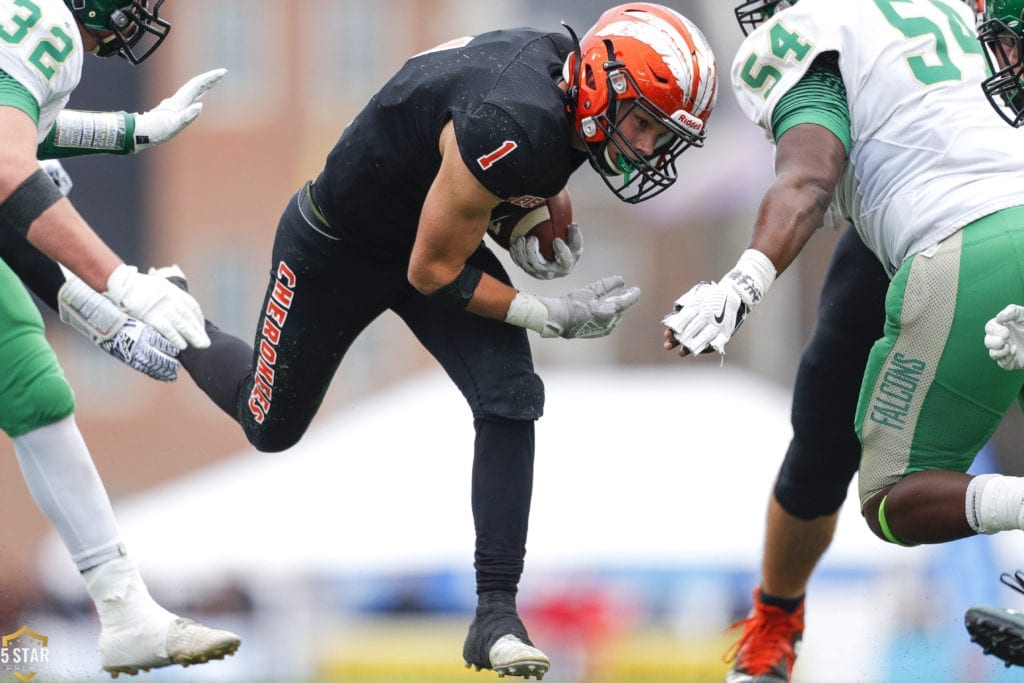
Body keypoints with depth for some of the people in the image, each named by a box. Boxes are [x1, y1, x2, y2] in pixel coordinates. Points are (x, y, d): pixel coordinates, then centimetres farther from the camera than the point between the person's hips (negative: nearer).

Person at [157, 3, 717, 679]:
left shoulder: (563, 68, -16)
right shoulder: (516, 125, -41)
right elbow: (432, 272, -28)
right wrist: (548, 315, -24)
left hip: (432, 226, 7)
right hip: (336, 246, -7)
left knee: (511, 397, -14)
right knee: (270, 423, 16)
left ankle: (496, 613, -8)